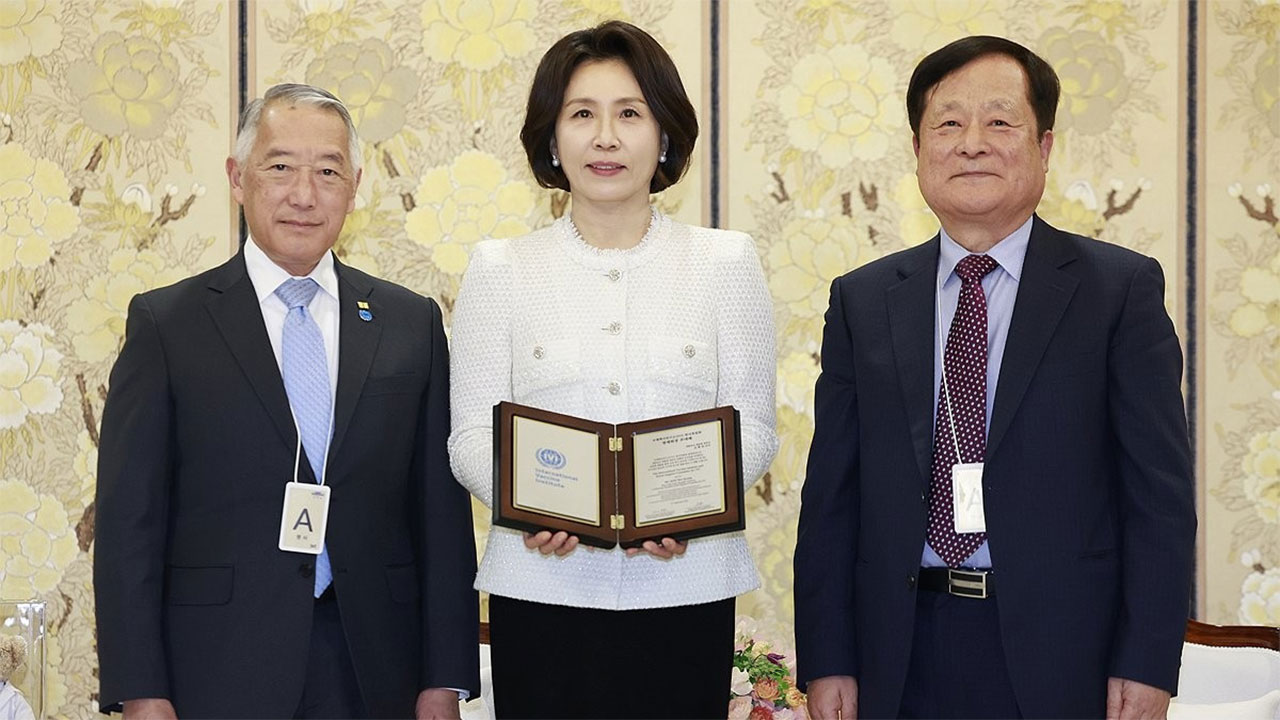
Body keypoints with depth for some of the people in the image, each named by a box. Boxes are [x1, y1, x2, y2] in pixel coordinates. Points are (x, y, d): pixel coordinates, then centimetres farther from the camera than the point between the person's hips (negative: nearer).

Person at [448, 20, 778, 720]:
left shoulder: (725, 261, 7)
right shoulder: (500, 268, 7)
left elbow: (753, 426, 4)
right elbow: (472, 432, 4)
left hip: (685, 585, 0)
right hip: (541, 589, 0)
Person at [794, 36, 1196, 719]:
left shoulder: (1122, 288, 0)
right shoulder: (862, 302, 7)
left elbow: (1160, 490, -3)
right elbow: (831, 493, 5)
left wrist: (1147, 664, -9)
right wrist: (826, 661, 0)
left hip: (1061, 653, -2)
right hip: (904, 658, 2)